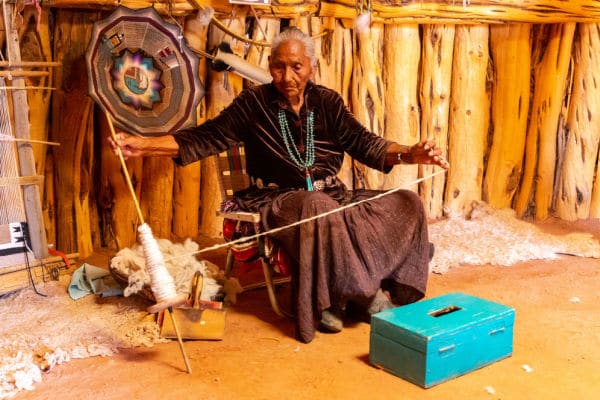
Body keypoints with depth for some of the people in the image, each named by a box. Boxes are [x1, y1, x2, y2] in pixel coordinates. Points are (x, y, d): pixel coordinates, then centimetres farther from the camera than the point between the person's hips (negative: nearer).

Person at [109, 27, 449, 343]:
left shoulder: (327, 101, 9)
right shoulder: (254, 103, 0)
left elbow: (363, 143, 4)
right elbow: (205, 138, -5)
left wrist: (410, 154, -14)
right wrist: (141, 145, -17)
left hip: (333, 195, 5)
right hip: (280, 199, -5)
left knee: (406, 204, -12)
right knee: (322, 211, -39)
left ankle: (334, 300, -14)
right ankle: (365, 294, -18)